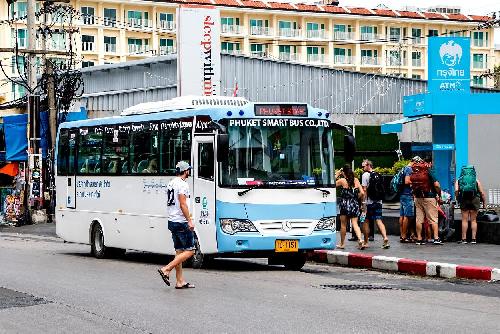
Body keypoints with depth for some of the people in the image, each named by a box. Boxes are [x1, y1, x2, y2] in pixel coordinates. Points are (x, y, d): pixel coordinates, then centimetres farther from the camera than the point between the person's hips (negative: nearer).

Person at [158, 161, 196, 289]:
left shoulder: (171, 183, 16)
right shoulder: (182, 184, -13)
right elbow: (183, 204, -19)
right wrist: (189, 220, -18)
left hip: (172, 221, 10)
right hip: (181, 222, -10)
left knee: (179, 251, 10)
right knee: (189, 251, -6)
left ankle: (180, 281, 9)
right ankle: (166, 270, -13)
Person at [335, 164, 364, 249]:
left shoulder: (342, 180, -8)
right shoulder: (356, 180, 3)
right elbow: (362, 193, 1)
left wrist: (336, 175, 7)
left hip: (345, 204, -3)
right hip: (354, 204, 3)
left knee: (343, 225, 9)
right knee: (355, 223, 3)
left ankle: (342, 244, 17)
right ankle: (360, 239, -20)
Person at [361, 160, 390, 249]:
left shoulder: (365, 175, -7)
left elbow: (364, 190, -12)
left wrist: (363, 203, -12)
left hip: (369, 202, -5)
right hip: (378, 202, 5)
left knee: (366, 221, 6)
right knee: (378, 220, 3)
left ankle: (365, 242, 11)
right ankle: (385, 238, -17)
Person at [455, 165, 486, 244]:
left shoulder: (458, 181, 11)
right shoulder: (476, 181, 12)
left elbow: (456, 190, -6)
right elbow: (482, 193, 6)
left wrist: (457, 199, 6)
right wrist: (484, 203, 11)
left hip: (464, 200, 0)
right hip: (475, 200, 0)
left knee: (464, 220, 3)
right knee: (473, 220, 6)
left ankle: (464, 239, 0)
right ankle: (473, 239, 3)